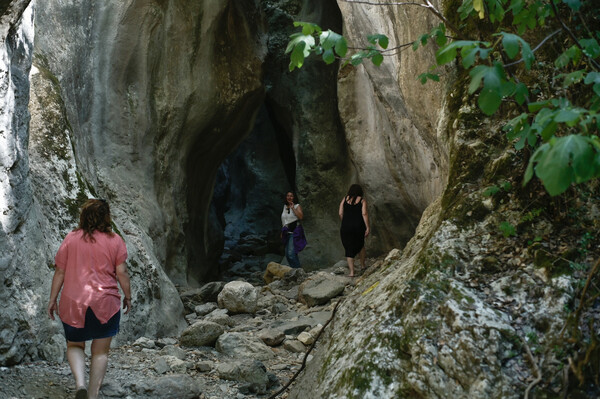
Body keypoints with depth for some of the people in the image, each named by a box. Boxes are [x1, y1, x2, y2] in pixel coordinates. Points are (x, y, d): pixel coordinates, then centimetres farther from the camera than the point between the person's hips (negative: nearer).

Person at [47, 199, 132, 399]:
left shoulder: (71, 239, 0)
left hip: (73, 303, 1)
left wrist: (52, 299, 9)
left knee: (74, 346, 19)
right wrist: (128, 297, 8)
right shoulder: (115, 241, -4)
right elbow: (121, 272, -5)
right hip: (105, 304, -1)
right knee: (100, 351, 12)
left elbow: (60, 272, 1)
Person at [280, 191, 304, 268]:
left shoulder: (297, 206, 0)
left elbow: (301, 217, -16)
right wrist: (282, 232, 21)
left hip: (295, 232, -7)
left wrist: (293, 208, -13)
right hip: (287, 233, 7)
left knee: (291, 253, -19)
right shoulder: (285, 207, 16)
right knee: (287, 255, 5)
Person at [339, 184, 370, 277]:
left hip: (346, 227, 0)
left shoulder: (345, 199, 7)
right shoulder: (362, 200, 2)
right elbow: (364, 213, -9)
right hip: (359, 226, 0)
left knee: (349, 249, 4)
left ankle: (351, 272, 0)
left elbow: (340, 213, 1)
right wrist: (367, 227, -7)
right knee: (360, 244, 25)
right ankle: (362, 265, 37)